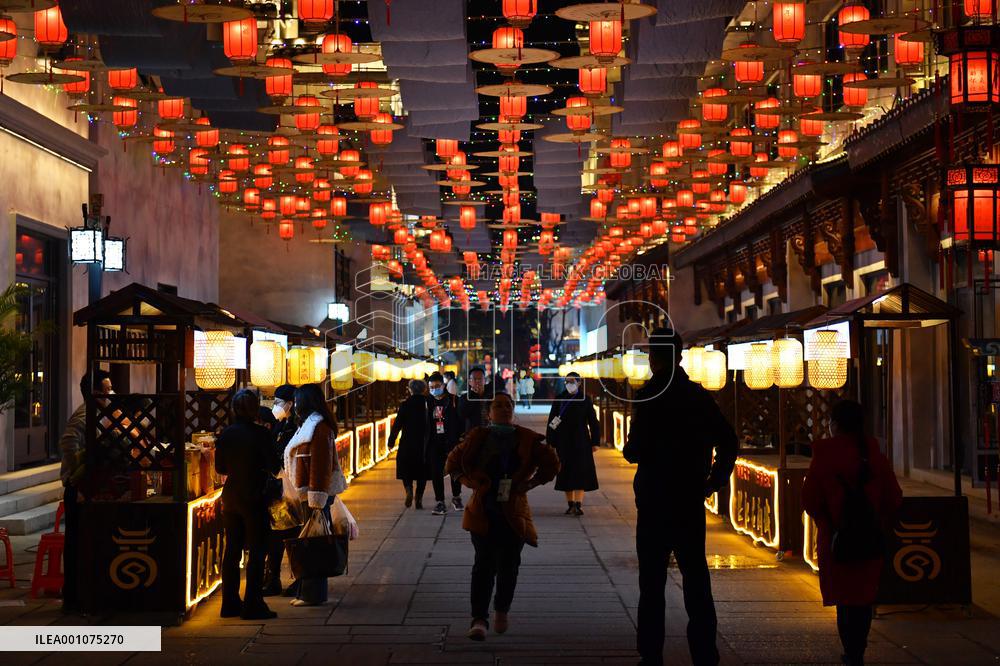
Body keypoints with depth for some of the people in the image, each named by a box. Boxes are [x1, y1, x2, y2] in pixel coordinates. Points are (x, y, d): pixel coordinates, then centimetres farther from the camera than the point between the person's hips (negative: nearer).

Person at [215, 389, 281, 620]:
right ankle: (252, 605, -1)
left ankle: (230, 603, 18)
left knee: (232, 550, 13)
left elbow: (220, 467, 9)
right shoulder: (260, 433, -14)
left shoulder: (225, 434, 2)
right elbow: (274, 466, -11)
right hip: (254, 498, -6)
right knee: (257, 551, 1)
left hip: (230, 497, 6)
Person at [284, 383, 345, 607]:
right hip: (309, 493, 10)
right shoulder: (310, 424, 16)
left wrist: (316, 502, -24)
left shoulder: (318, 427, -17)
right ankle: (307, 592, 21)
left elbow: (320, 467, -22)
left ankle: (313, 594, 1)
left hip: (316, 494, -10)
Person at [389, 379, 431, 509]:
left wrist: (391, 441, 2)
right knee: (422, 473, 10)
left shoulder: (405, 404, -6)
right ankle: (419, 499, 6)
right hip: (424, 444, 2)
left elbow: (397, 424, -6)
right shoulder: (428, 404, -2)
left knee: (406, 470, 10)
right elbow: (432, 424, 2)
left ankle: (409, 490, -16)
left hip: (407, 444, -2)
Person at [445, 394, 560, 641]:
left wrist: (529, 484, 2)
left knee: (508, 565, 5)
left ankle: (502, 610, 29)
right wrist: (472, 482, 3)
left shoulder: (527, 440, 4)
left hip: (513, 512, 1)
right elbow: (453, 464, 16)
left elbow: (551, 464, 10)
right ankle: (479, 619, -8)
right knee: (484, 563, -8)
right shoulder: (478, 438, 5)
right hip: (483, 512, -1)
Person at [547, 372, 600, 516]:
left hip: (581, 442, -2)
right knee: (566, 473, 4)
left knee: (581, 472, -7)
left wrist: (595, 441, -1)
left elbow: (593, 421, 3)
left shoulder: (585, 399, 2)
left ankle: (578, 504, -11)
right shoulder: (559, 399, 5)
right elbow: (551, 421, 5)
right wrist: (550, 441, 0)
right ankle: (570, 504, 12)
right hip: (563, 442, 2)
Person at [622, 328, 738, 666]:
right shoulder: (699, 395, 6)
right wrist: (715, 480, 14)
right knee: (696, 580, 9)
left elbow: (637, 450, -15)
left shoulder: (650, 396, -12)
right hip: (691, 502, 5)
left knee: (652, 584, 3)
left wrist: (628, 449, 6)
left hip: (655, 502, -5)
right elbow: (728, 441, 9)